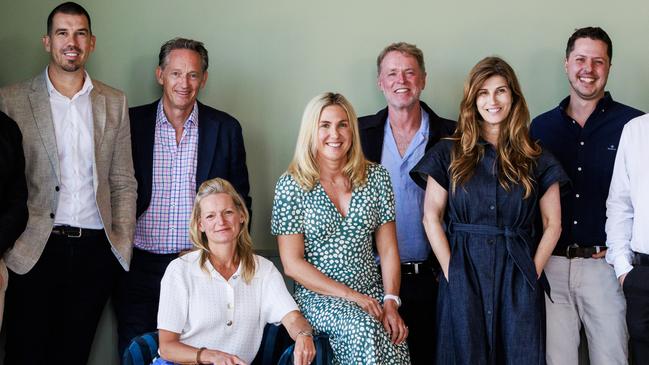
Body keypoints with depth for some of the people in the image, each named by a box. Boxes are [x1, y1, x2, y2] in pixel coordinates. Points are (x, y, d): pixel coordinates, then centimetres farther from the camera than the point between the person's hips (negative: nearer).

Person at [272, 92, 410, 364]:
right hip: (319, 298, -3)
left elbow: (388, 249, 6)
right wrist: (349, 295, -12)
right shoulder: (291, 185, -4)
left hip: (372, 293, 3)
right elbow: (292, 263, -6)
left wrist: (391, 301, -7)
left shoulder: (375, 176, 6)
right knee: (364, 328, -32)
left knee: (396, 343, -25)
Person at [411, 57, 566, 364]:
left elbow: (552, 224, 7)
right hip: (464, 276, 0)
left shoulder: (536, 159, 7)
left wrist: (532, 274, -4)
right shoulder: (449, 153, 5)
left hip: (518, 279, 1)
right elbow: (431, 217, 2)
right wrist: (451, 272, -6)